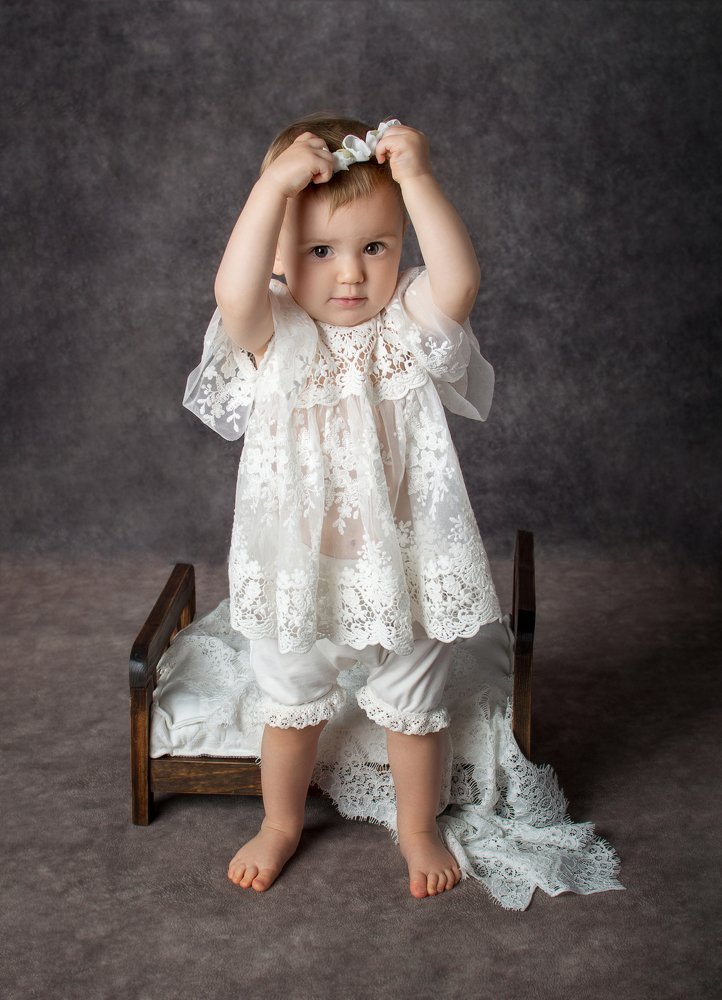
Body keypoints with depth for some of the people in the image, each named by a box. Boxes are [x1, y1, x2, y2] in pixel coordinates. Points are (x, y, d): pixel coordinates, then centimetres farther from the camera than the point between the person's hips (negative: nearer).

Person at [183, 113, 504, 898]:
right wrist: (275, 183, -35)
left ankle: (418, 830, 45)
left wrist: (417, 179, -32)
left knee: (412, 711, 19)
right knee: (290, 709, 23)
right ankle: (280, 824, 49)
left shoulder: (408, 324, -10)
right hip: (295, 567, 1)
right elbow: (234, 292, -35)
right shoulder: (273, 333, -13)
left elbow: (459, 281, -31)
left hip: (401, 565, 0)